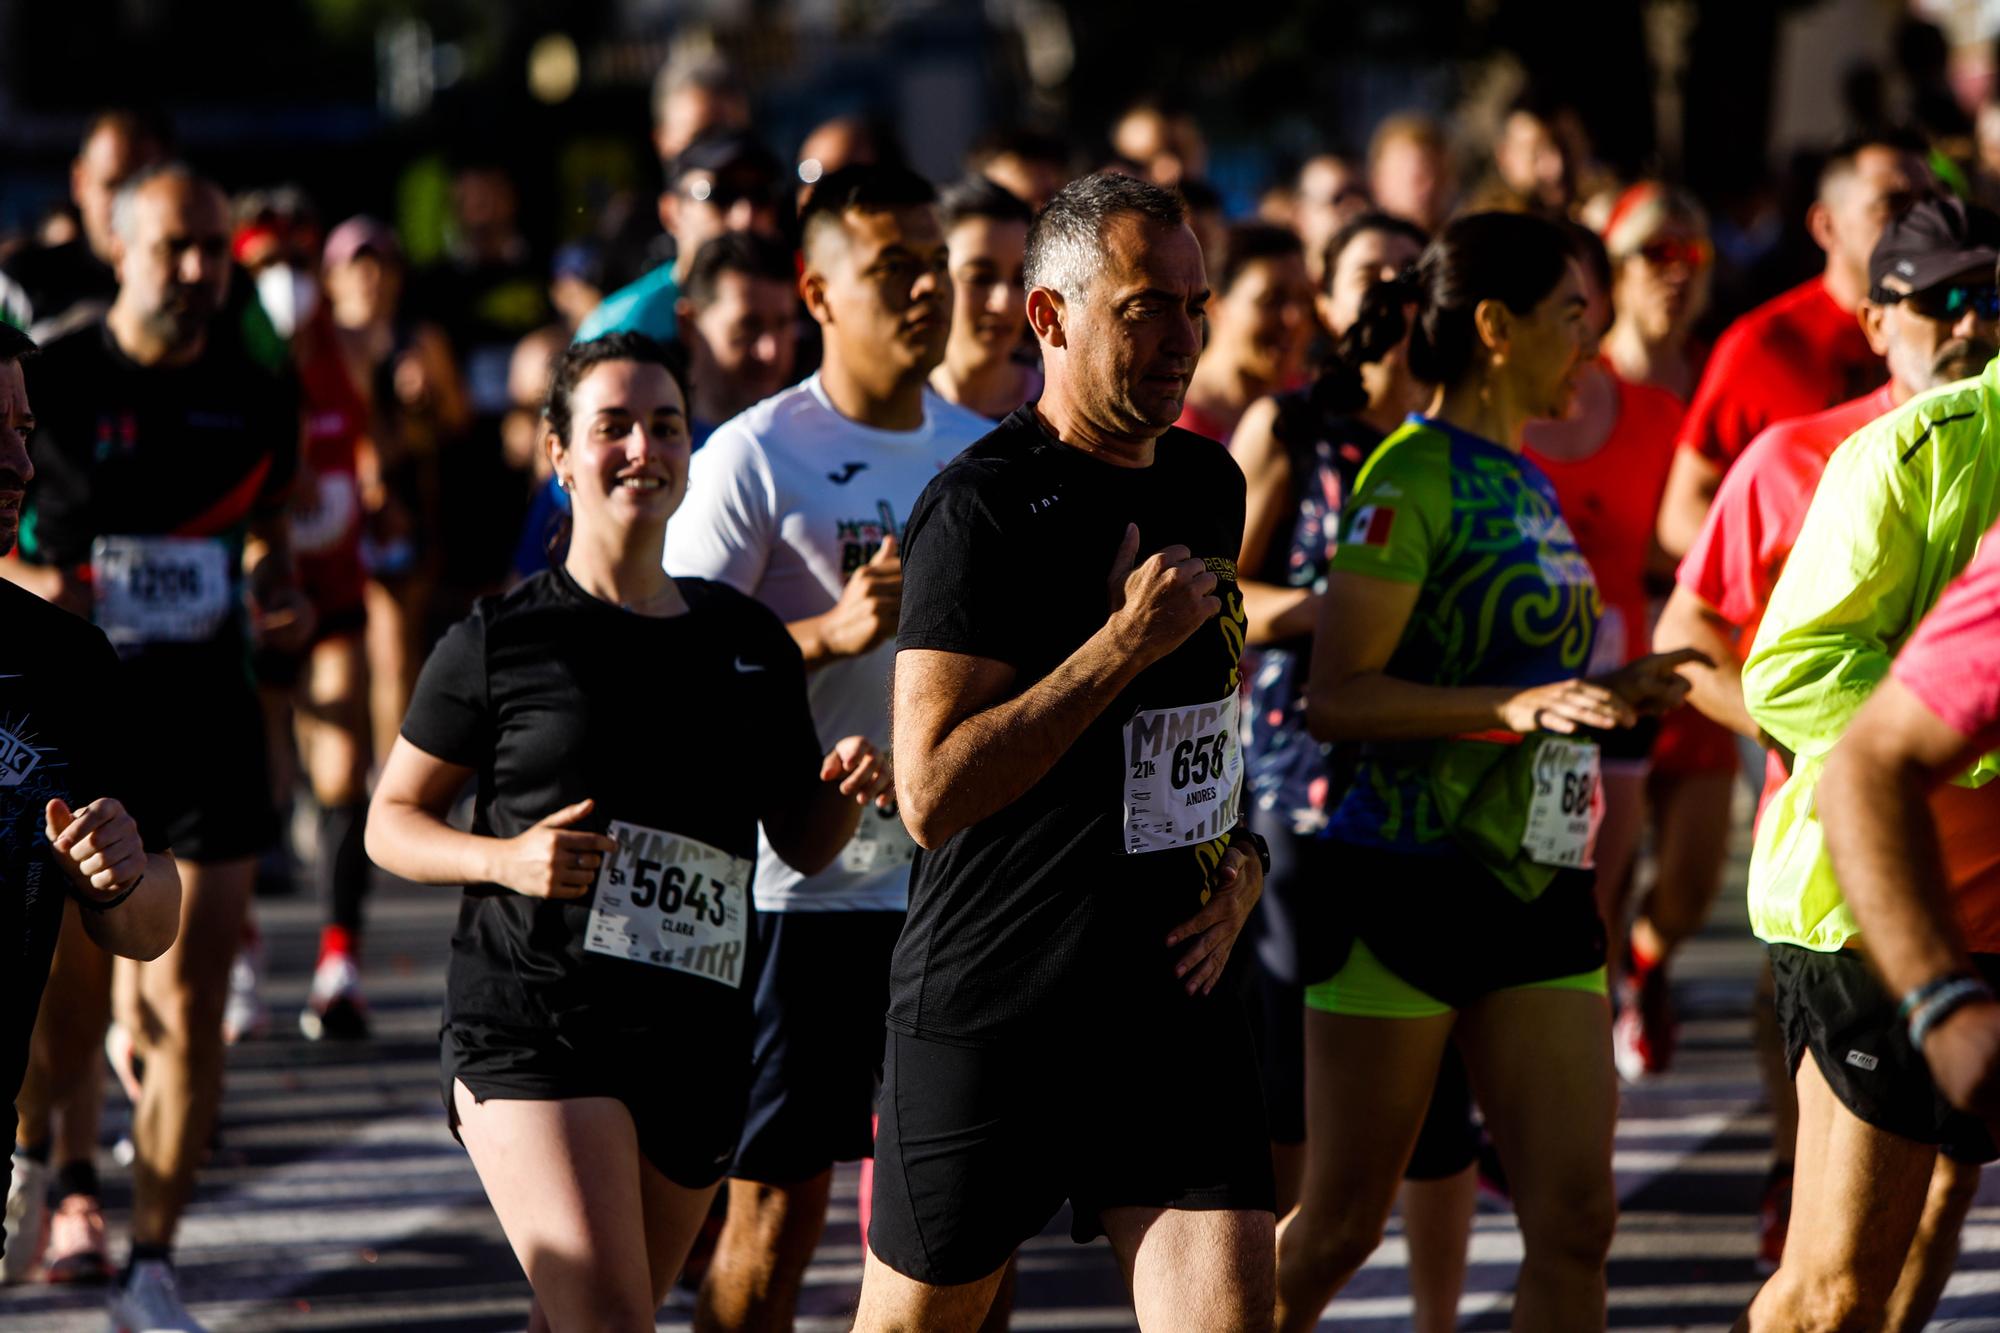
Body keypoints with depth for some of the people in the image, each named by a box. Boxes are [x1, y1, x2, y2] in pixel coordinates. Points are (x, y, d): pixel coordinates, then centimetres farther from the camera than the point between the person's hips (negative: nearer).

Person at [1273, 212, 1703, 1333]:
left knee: (1577, 1219, -1)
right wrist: (1521, 706, -25)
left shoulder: (1531, 486, 14)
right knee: (1340, 1224, 3)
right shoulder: (1417, 476, -12)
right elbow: (1337, 695, -18)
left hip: (1539, 892, 8)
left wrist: (1608, 694, 12)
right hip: (1411, 891, -8)